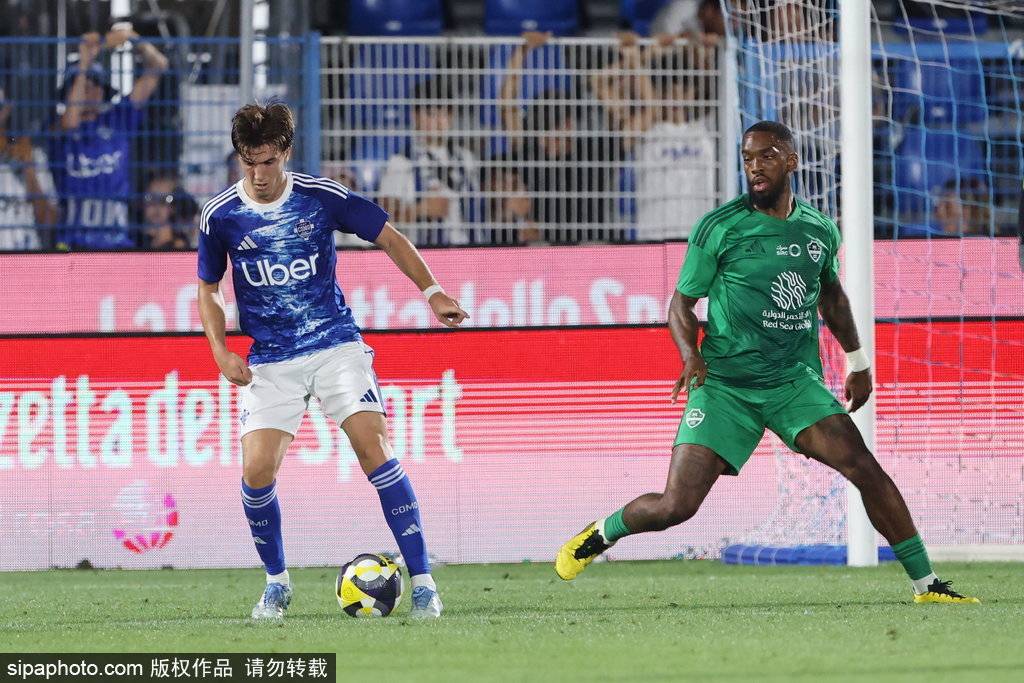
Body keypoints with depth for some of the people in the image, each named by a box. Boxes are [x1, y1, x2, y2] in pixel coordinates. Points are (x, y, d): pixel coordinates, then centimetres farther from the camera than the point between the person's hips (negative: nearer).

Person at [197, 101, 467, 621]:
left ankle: (422, 581, -11)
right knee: (256, 470, -13)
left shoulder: (323, 197, -6)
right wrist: (220, 350, -3)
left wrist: (432, 292, -2)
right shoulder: (221, 216, -2)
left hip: (335, 345, -1)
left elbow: (389, 238, 6)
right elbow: (208, 288, 11)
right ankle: (277, 582, 12)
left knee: (374, 449, -16)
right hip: (270, 360, 1)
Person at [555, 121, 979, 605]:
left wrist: (857, 361, 29)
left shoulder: (820, 231, 7)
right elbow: (681, 302, 1)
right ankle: (601, 533, 20)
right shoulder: (719, 228, -5)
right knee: (675, 506, -11)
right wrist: (690, 355, -18)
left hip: (796, 381, 2)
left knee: (864, 467, -18)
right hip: (724, 384, -2)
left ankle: (926, 583, -11)